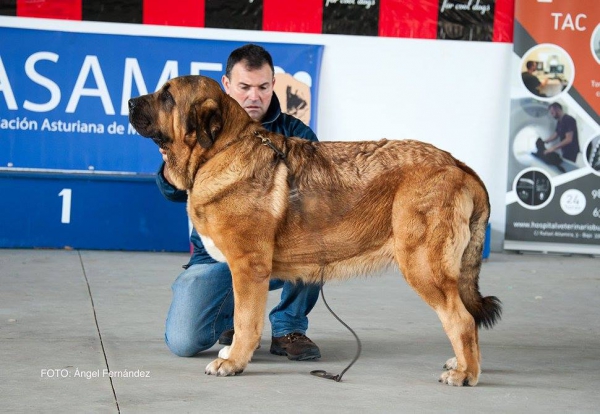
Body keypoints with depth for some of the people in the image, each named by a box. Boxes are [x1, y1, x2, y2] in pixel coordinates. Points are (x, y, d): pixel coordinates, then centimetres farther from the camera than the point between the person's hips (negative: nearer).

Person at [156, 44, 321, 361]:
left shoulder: (294, 133, 0)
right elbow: (176, 193, -10)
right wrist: (172, 165, -33)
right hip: (217, 254, 0)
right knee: (183, 342, -20)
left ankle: (289, 327, -8)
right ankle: (234, 311, 17)